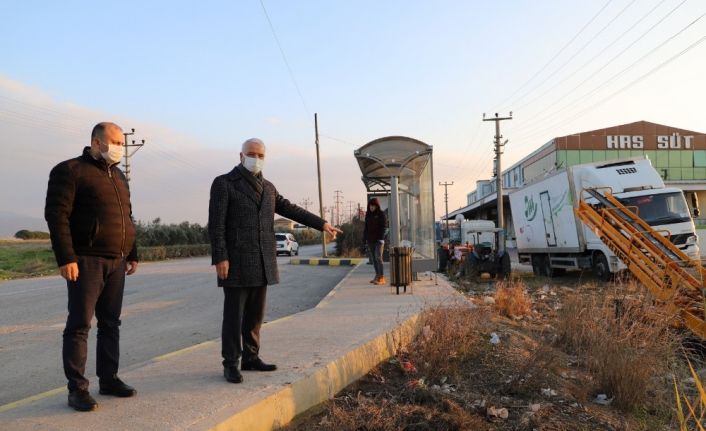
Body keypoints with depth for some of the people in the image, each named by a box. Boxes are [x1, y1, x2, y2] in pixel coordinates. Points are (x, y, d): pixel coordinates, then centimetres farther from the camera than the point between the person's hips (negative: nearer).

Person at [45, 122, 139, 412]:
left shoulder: (118, 176, 18)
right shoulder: (70, 170, -5)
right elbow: (56, 215, -13)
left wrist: (132, 254, 19)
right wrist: (66, 258, -19)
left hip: (116, 262, 7)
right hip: (86, 261, -7)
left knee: (110, 323, 10)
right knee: (80, 325, -2)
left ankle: (108, 379, 19)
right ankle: (77, 388, 5)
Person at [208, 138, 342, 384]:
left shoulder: (267, 187, 14)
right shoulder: (223, 183, -5)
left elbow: (290, 209, 18)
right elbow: (216, 223, -10)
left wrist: (321, 224, 14)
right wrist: (220, 258, -17)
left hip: (262, 263, 6)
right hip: (236, 261, -6)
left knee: (255, 313, 10)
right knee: (234, 314, -1)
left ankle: (250, 358, 21)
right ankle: (230, 364, 8)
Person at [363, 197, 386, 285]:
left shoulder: (381, 214, -3)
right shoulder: (368, 214, 12)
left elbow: (383, 227, -9)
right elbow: (366, 227, 15)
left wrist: (381, 238, -17)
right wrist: (365, 238, 7)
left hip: (378, 239, -6)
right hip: (370, 240, 6)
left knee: (378, 257, -11)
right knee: (373, 258, 8)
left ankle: (381, 278, -9)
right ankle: (377, 276, 16)